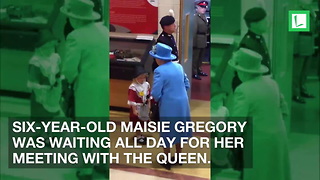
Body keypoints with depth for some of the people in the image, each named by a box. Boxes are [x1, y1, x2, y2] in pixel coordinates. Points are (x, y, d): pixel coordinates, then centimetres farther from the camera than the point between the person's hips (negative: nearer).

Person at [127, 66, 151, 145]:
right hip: (137, 107, -7)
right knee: (136, 122, 6)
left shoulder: (146, 84, -3)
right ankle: (138, 137, 18)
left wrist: (148, 105, 12)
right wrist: (134, 109, -21)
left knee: (142, 121, 19)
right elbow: (132, 100, -22)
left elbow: (148, 96, 9)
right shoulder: (133, 87, -24)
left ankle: (139, 134, 35)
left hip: (144, 107, 7)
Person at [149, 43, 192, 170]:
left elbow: (155, 94, -20)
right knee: (178, 131, 22)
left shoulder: (159, 71, -20)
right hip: (182, 105, 6)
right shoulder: (179, 67, 1)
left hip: (168, 107, -6)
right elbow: (187, 85, 9)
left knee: (167, 133, 11)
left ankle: (167, 162, 23)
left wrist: (157, 99, 1)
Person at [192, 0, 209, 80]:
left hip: (203, 40, 9)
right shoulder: (195, 17, -16)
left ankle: (198, 70, 31)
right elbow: (194, 30, -19)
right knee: (195, 57, 1)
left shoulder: (204, 17, 11)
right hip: (198, 40, -9)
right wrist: (194, 42, -21)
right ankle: (194, 72, 8)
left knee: (201, 57, 18)